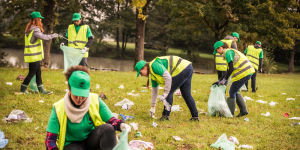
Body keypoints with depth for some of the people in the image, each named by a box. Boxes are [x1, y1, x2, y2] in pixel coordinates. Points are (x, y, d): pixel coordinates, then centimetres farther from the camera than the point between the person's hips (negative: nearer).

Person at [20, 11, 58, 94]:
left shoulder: (29, 28, 13)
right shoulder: (35, 29, -18)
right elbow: (43, 37, -26)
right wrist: (53, 36, -13)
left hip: (34, 55, 10)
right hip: (33, 55, -10)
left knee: (38, 72, 11)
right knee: (32, 73, -2)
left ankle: (41, 89, 15)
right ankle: (23, 89, 6)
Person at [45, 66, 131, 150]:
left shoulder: (95, 101, -10)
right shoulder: (59, 108, -16)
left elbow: (111, 120, -6)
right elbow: (50, 139, -17)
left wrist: (121, 125, -31)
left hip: (91, 141, 2)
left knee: (108, 128, -29)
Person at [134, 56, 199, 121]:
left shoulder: (154, 65, -15)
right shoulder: (153, 75, 16)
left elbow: (168, 77, -25)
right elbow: (154, 90, 22)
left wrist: (165, 94, -22)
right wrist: (152, 107, 24)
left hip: (182, 69, -10)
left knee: (169, 92, -3)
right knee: (186, 95, 15)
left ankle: (166, 115, 2)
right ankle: (195, 116, 20)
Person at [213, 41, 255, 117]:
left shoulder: (228, 52, -9)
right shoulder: (230, 52, 22)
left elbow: (231, 69, -16)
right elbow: (229, 71, 23)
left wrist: (224, 80, -11)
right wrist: (219, 81, 20)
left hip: (243, 73, -9)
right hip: (248, 72, 9)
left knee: (232, 92, 1)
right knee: (234, 91, 17)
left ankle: (230, 113, 8)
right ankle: (244, 110, 19)